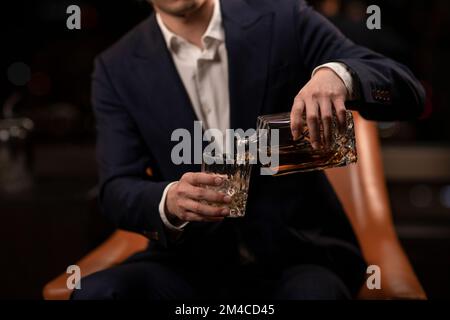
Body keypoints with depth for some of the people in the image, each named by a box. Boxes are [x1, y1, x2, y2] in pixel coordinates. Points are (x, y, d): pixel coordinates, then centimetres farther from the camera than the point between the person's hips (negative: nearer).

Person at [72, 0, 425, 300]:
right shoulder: (118, 69, 3)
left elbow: (408, 91, -6)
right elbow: (118, 191, -4)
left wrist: (337, 74, -28)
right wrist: (169, 201, -28)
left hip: (297, 251, -2)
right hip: (192, 262, 2)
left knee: (312, 292, -34)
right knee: (96, 291, -25)